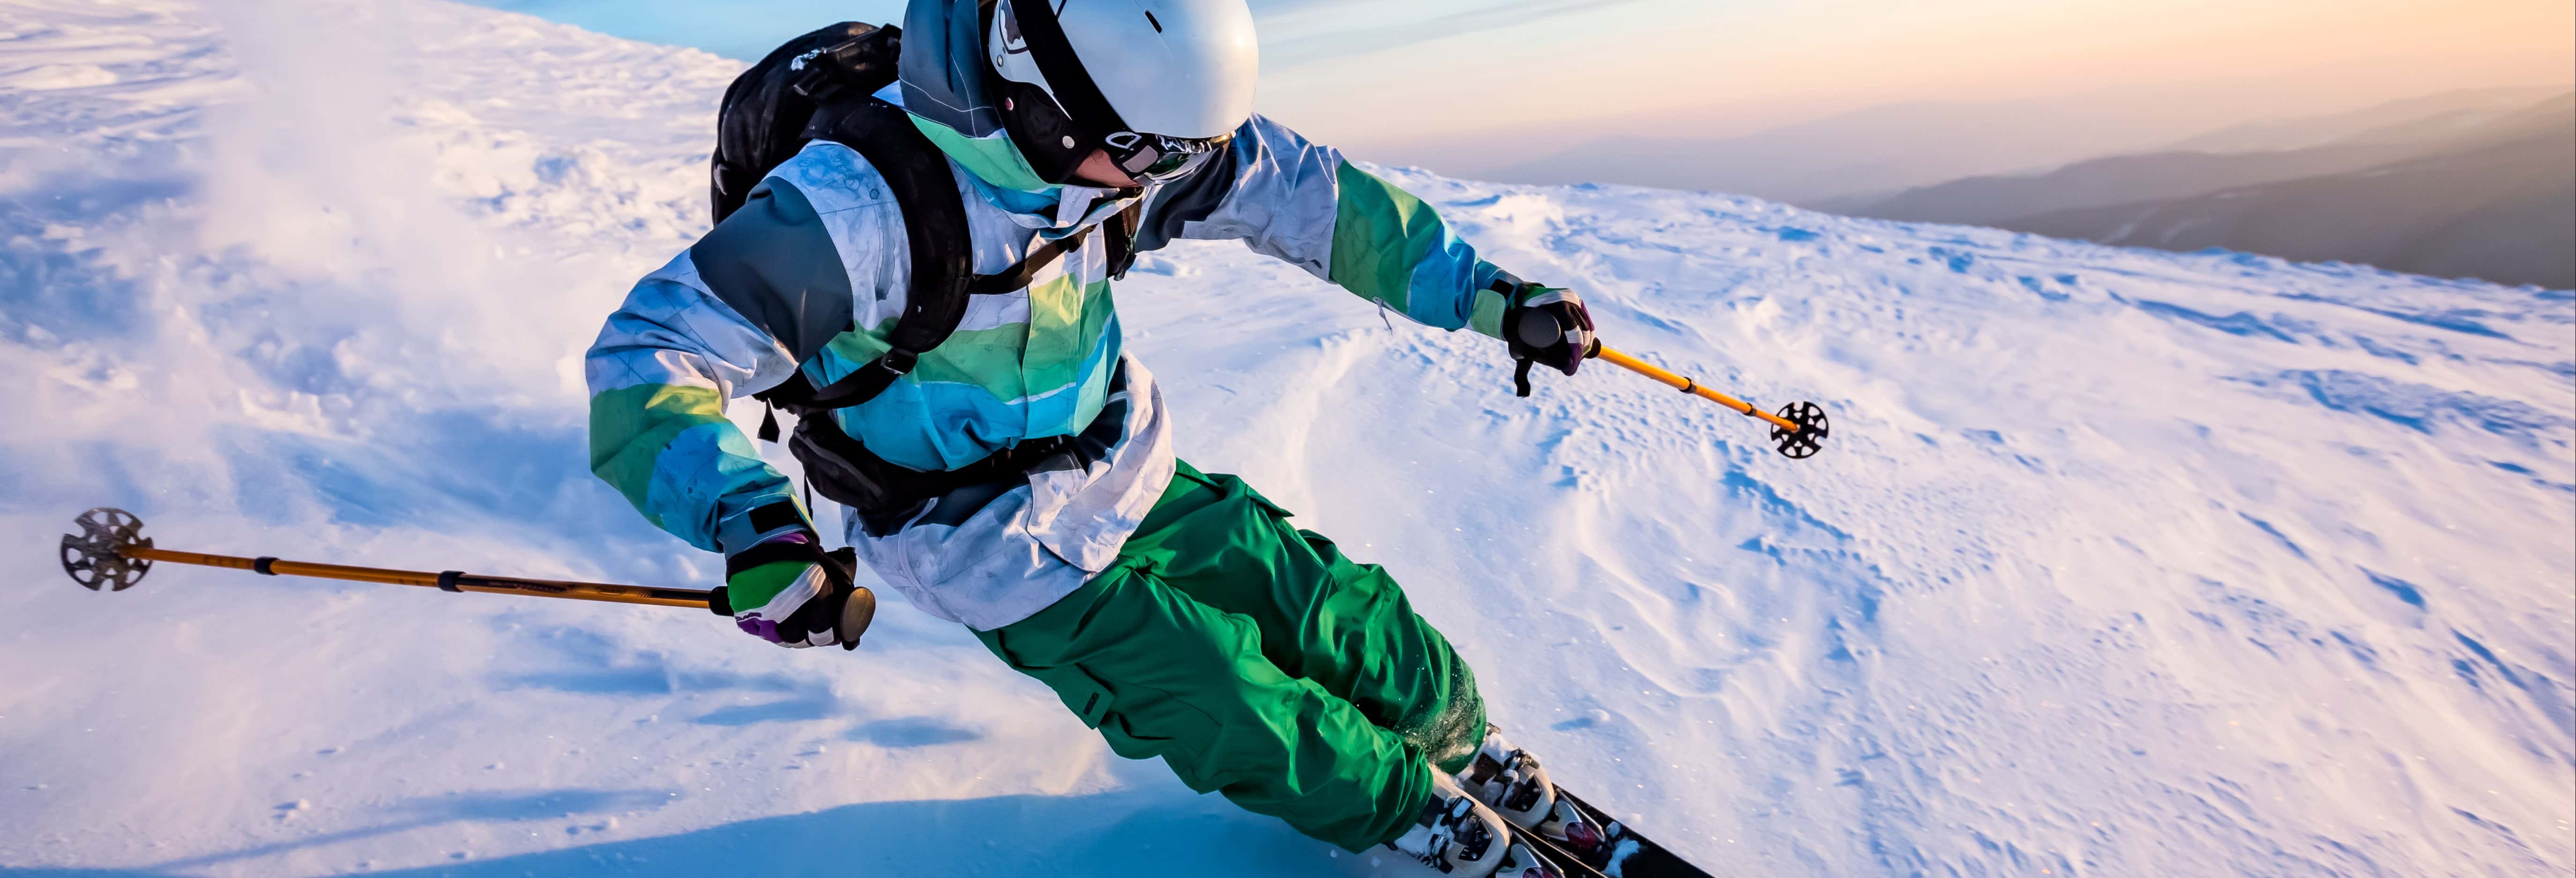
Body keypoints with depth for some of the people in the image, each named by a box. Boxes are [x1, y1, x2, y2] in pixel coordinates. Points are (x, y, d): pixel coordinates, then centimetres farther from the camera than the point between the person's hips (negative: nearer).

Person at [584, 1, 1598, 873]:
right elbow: (652, 353, -28)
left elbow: (1297, 191, -6)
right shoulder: (860, 200, -30)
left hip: (1135, 478, 5)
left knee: (1353, 623, 8)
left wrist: (1487, 295, -6)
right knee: (1253, 721, -4)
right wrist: (753, 524, -46)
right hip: (1017, 564, -5)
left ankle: (1460, 743, 39)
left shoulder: (1104, 132, -13)